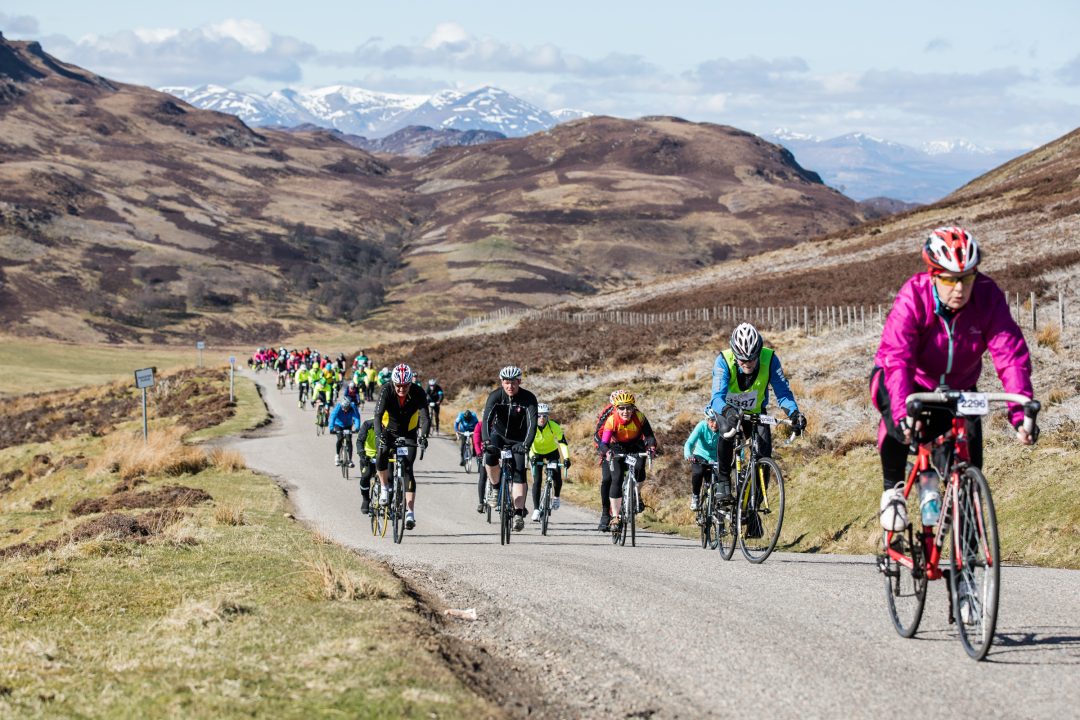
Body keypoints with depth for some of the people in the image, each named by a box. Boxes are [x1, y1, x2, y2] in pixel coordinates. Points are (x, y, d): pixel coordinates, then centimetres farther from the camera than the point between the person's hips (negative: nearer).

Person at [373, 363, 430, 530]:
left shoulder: (418, 393, -24)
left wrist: (423, 436, -50)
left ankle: (410, 512, -15)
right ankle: (384, 488, -7)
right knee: (382, 453, -30)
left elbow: (425, 418, -31)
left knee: (407, 469, -13)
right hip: (389, 431, 0)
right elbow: (378, 415, -33)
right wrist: (379, 435, -50)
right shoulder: (386, 391, -25)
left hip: (409, 433, 0)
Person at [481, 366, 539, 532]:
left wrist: (526, 444, -47)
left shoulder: (528, 398, -22)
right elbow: (487, 419, -31)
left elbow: (532, 423, -31)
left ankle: (519, 514, -13)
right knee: (490, 456, -30)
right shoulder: (495, 396, -20)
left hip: (517, 440, 0)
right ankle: (495, 486, -4)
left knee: (519, 473, -14)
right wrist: (486, 441, -47)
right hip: (499, 435, 1)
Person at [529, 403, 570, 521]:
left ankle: (556, 497, 17)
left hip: (551, 452, 0)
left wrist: (566, 458, -40)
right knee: (537, 481, -13)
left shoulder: (554, 426, -27)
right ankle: (536, 509, -9)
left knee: (557, 479, -14)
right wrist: (531, 456, -47)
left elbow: (562, 442, -28)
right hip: (536, 453, 0)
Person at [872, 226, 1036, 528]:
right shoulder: (912, 297, -31)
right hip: (912, 383, -3)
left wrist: (1021, 414, -44)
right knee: (901, 423, -35)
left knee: (968, 466, -9)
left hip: (957, 387, 3)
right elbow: (897, 358, -41)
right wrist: (902, 413, -57)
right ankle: (893, 488, -9)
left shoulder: (988, 297, -24)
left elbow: (1012, 356, -30)